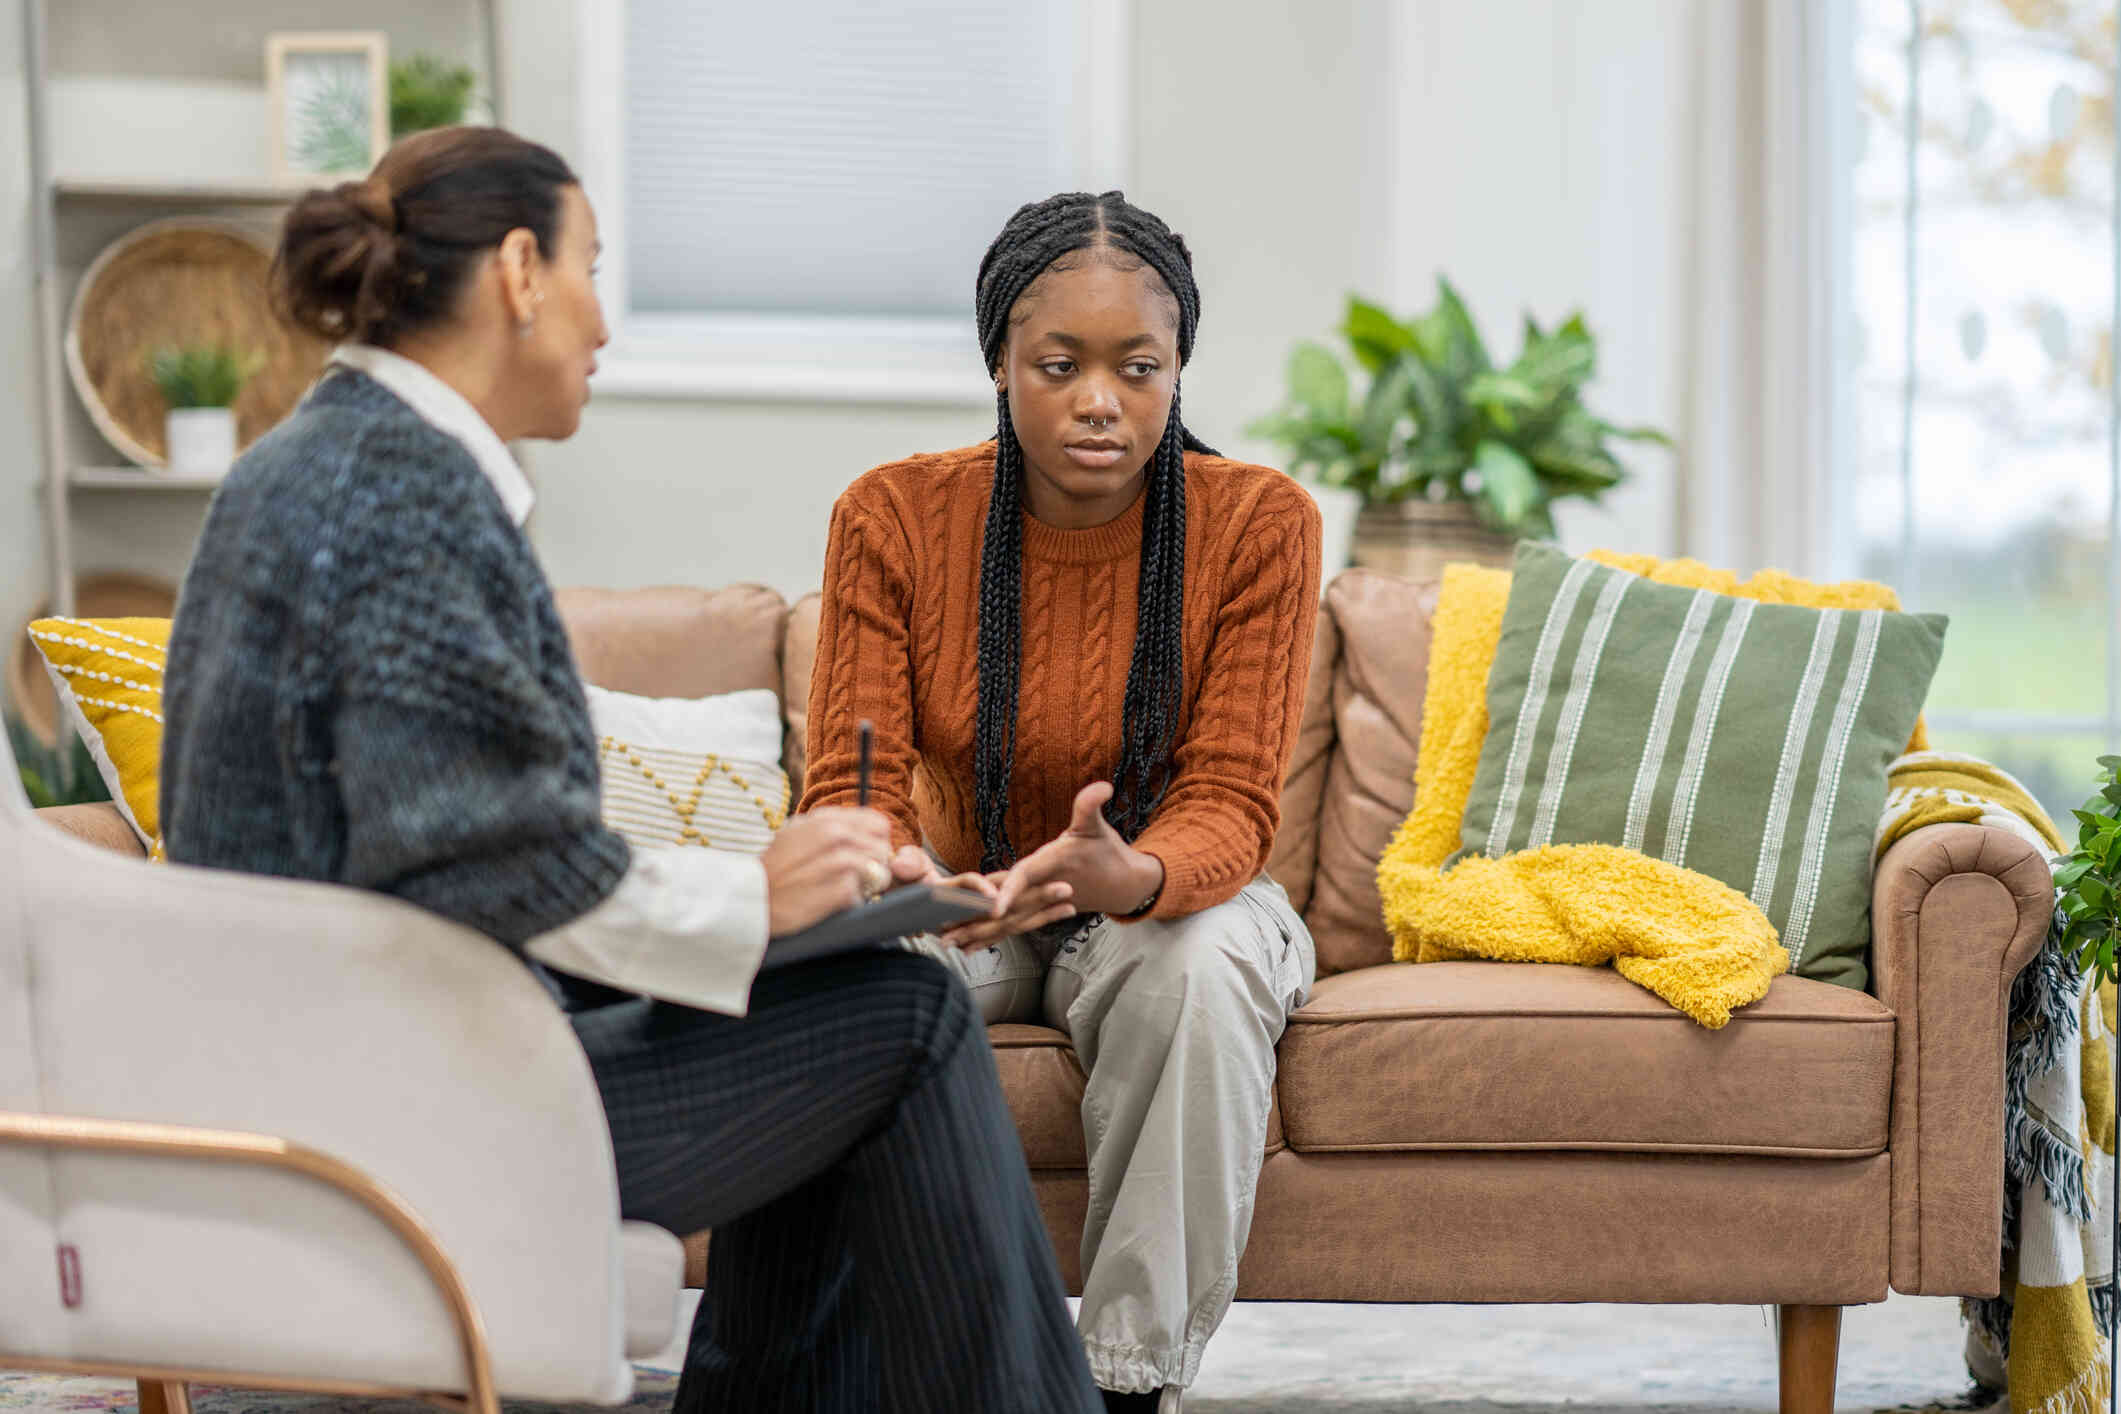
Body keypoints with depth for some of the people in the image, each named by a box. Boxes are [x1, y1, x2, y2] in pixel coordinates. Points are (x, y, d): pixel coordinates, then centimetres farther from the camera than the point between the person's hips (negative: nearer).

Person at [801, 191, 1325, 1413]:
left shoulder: (1260, 523, -15)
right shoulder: (893, 519, -11)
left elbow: (1231, 805, -20)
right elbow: (853, 787, -14)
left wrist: (1128, 877, -44)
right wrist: (878, 870, -40)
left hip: (1175, 898, -1)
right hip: (966, 902, 1)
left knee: (1202, 973, -36)